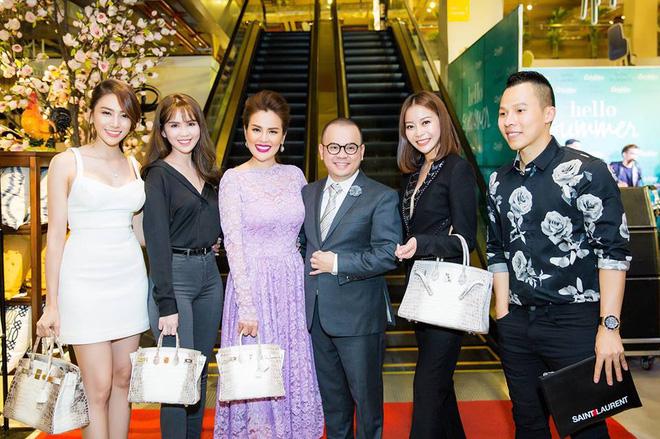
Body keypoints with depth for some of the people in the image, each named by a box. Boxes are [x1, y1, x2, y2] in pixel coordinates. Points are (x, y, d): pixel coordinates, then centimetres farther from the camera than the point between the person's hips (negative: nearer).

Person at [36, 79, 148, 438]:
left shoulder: (134, 166, 10)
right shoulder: (67, 163, -2)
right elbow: (55, 235, -3)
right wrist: (52, 304, -5)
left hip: (129, 277, 4)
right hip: (85, 280, -4)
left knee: (123, 381, 11)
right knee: (98, 389, -1)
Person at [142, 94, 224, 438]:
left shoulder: (208, 174, 12)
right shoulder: (158, 175, -7)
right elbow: (157, 241, -13)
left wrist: (211, 241, 2)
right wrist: (166, 304, -18)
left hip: (209, 274, 7)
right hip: (174, 276, -6)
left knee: (200, 370, 15)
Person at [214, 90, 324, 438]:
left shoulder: (294, 175, 6)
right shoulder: (234, 179, -5)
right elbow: (233, 245, -9)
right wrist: (247, 306, -13)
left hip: (293, 285, 4)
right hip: (253, 284, -3)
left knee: (295, 373, 13)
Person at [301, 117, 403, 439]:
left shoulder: (382, 198, -10)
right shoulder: (308, 193, 9)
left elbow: (387, 255, -18)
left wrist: (337, 264, -18)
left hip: (359, 316, -5)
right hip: (316, 313, 6)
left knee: (366, 395, 11)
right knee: (330, 395, 21)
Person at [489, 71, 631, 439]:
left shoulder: (585, 171, -8)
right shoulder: (500, 182, 8)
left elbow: (613, 251, -12)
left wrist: (609, 326, -16)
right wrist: (503, 314, 9)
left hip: (576, 321, -5)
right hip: (517, 324, 5)